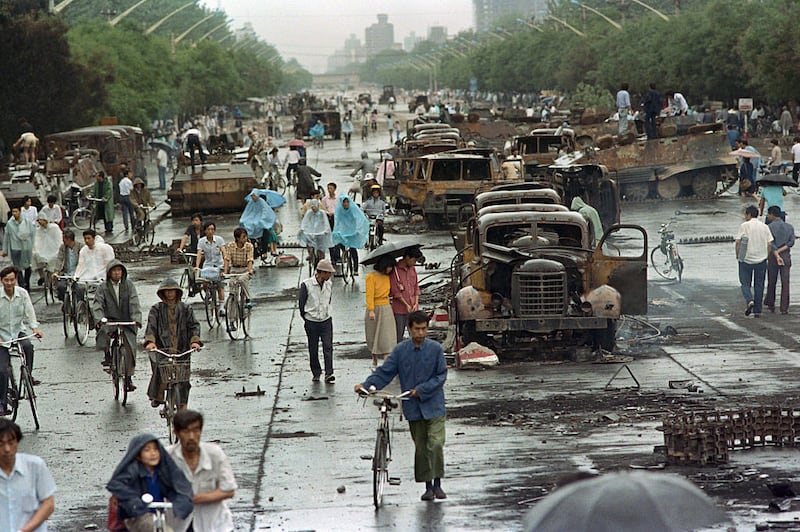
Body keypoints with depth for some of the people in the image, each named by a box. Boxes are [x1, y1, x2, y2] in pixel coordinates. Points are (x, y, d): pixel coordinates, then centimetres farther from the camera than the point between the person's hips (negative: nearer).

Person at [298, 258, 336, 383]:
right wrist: (306, 318, 5)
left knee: (328, 347, -9)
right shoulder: (306, 285, -12)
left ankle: (329, 374, -12)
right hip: (311, 323, -3)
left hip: (326, 321, 3)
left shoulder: (328, 284, 4)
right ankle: (316, 374, 18)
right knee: (313, 350, 6)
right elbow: (300, 303, -3)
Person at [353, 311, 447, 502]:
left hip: (433, 405, -2)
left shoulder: (435, 349, -4)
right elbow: (384, 372, 0)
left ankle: (437, 484, 0)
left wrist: (422, 389, -14)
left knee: (435, 444, -12)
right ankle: (428, 486, 17)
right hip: (413, 407, 2)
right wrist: (366, 385, -14)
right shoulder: (400, 350, 1)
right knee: (421, 447, 7)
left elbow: (441, 375, -4)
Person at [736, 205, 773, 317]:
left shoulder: (744, 226, -6)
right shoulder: (765, 227, 4)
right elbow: (769, 244, 1)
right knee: (759, 285, 9)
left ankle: (749, 300, -19)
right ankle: (757, 311, 9)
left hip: (746, 259, -3)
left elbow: (738, 242, -8)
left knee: (745, 283, 7)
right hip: (761, 259, 3)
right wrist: (766, 256, 13)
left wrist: (737, 255, 6)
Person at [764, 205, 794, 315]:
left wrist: (777, 255, -20)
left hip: (773, 256, -2)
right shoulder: (789, 227, 6)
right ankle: (784, 308, -4)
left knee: (771, 282, 11)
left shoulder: (769, 227, -6)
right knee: (785, 283, 0)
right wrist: (780, 250, -8)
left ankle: (770, 305, 22)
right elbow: (791, 242, -4)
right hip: (786, 256, 2)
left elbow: (771, 243, -16)